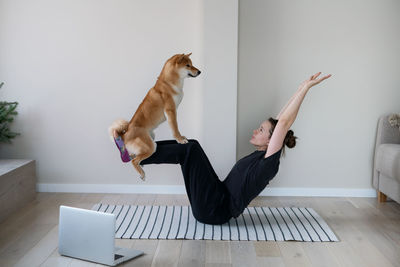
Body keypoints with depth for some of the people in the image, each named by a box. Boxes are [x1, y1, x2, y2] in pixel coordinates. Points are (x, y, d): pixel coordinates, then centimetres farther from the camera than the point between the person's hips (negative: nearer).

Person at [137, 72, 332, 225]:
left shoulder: (269, 162, -15)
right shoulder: (260, 154, 9)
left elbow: (284, 122, -24)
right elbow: (281, 119, 15)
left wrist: (305, 88, -24)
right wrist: (300, 89, 15)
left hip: (214, 211, -9)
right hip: (215, 204, 9)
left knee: (191, 149, -15)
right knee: (190, 146, 5)